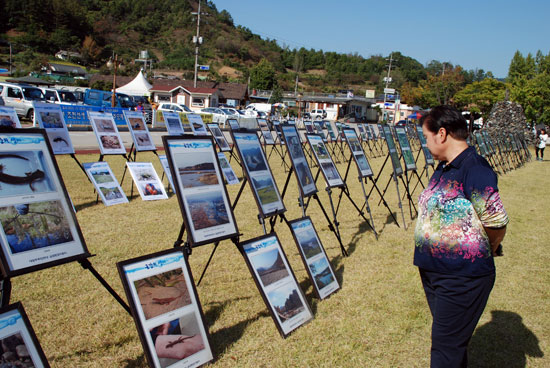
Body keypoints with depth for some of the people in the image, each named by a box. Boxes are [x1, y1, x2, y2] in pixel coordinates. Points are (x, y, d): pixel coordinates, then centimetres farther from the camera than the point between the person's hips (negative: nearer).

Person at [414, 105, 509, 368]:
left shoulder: (474, 168, -19)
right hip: (433, 271, 9)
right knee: (452, 342, 22)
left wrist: (482, 251, -1)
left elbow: (497, 223, -19)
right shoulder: (443, 168, 10)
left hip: (463, 277, -9)